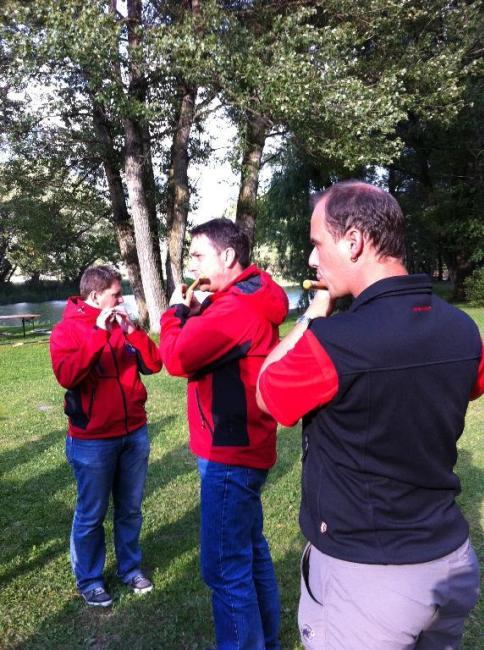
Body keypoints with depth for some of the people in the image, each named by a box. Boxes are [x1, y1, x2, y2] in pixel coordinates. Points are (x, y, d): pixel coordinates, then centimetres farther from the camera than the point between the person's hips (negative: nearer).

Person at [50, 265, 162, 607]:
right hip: (92, 440, -5)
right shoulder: (67, 329, -8)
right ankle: (88, 579, 28)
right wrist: (98, 333, -25)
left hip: (134, 433, 5)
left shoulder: (123, 324, 8)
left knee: (130, 508, 17)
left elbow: (153, 364, 1)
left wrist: (131, 331, -12)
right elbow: (66, 375, -25)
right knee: (91, 514, 9)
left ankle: (131, 567, 35)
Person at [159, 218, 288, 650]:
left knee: (225, 567, 1)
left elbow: (176, 357, -20)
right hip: (241, 448, 11)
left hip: (230, 453, -11)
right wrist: (194, 315, 1)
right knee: (251, 552, 21)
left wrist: (176, 312, -4)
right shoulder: (247, 299, 13)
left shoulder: (238, 305, -20)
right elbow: (204, 349, 15)